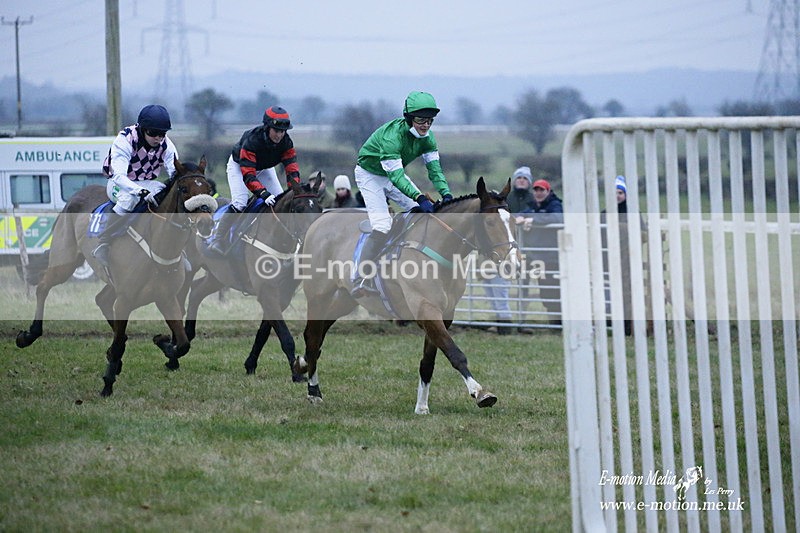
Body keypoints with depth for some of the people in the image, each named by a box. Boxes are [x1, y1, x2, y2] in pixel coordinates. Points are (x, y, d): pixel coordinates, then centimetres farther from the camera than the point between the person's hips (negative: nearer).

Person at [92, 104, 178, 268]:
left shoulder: (166, 145, -10)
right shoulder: (124, 140, -25)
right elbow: (119, 176, -35)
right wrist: (142, 192, -51)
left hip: (147, 184, 5)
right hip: (118, 184, -5)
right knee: (130, 198, -39)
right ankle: (103, 244, -30)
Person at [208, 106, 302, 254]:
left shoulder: (285, 142, -26)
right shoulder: (251, 140, -41)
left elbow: (292, 169, -28)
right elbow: (248, 175, -44)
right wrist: (264, 194, -56)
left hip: (264, 168, 5)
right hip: (239, 165, -5)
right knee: (239, 203, -24)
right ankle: (218, 241, -18)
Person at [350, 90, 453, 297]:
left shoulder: (426, 137, -13)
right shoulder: (392, 135, -36)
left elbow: (434, 168, -10)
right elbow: (396, 176, -40)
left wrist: (446, 194, -27)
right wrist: (419, 198, -50)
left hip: (393, 173, 8)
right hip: (370, 175, -8)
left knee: (422, 214, -3)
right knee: (382, 225, -23)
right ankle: (360, 281, -22)